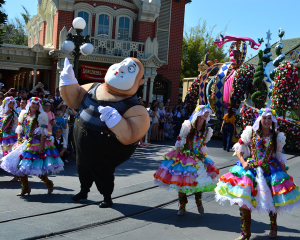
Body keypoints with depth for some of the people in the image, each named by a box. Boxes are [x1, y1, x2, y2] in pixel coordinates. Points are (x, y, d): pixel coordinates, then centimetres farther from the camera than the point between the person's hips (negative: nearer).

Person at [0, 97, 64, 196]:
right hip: (25, 144, 6)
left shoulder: (41, 116, -5)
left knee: (38, 169, -7)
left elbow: (43, 133, -10)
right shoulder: (24, 115, 10)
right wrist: (19, 142, 2)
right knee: (20, 166, 3)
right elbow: (20, 130, 12)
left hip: (37, 144, -5)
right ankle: (25, 188, 18)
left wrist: (41, 146, -17)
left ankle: (49, 184, 18)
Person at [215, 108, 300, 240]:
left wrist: (285, 173, 6)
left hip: (270, 170, 1)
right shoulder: (251, 133, 0)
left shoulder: (276, 136, 4)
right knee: (243, 200, -5)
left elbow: (279, 156, 9)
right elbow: (239, 148, 4)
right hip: (250, 168, -1)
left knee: (272, 200, 4)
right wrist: (243, 162, -9)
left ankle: (273, 227, 34)